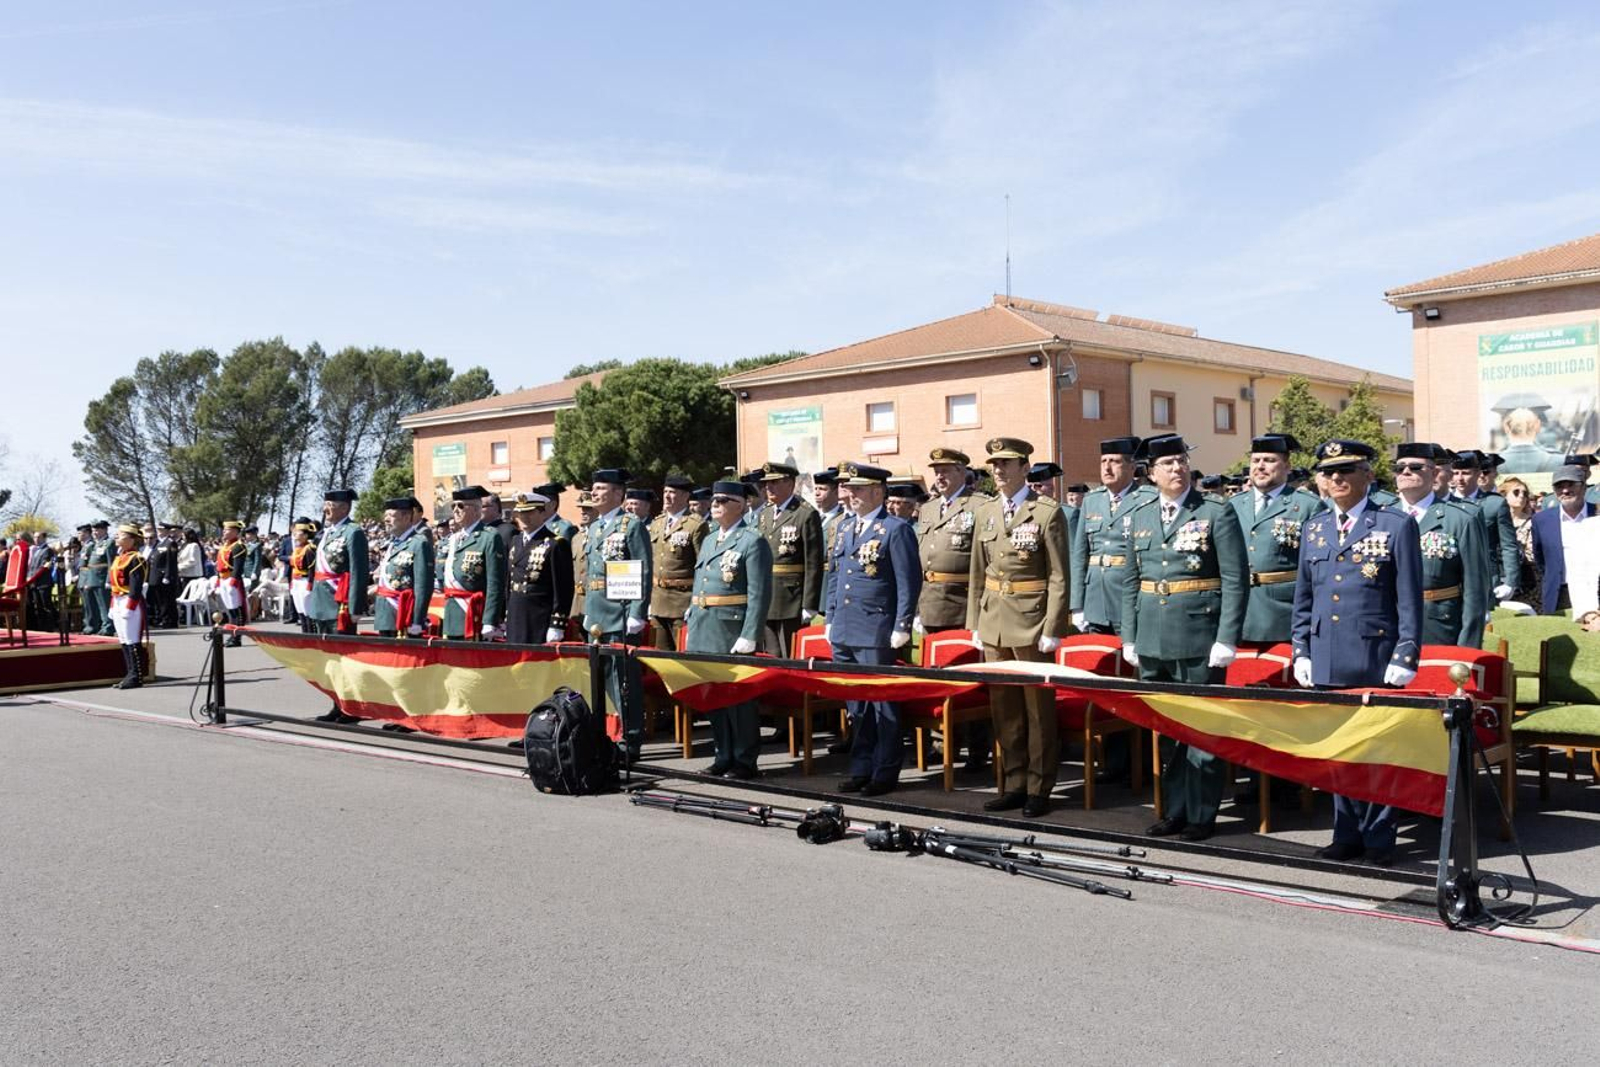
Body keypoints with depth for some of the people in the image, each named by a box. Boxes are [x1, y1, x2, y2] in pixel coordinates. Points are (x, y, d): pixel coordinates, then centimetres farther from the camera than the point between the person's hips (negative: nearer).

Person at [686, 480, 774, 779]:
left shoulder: (753, 541, -7)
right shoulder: (708, 540, 18)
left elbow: (758, 594, -12)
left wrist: (749, 637, -18)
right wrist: (690, 624, 15)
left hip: (732, 632, -7)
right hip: (704, 631, 7)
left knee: (739, 696, -1)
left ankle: (744, 761, 8)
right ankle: (723, 756, 21)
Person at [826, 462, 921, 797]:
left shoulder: (896, 529, -7)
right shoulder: (846, 528, 15)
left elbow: (909, 582, -10)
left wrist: (901, 628, -14)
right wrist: (830, 618, 16)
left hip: (876, 633, -7)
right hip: (844, 631, 7)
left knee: (881, 703, 0)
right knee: (855, 704, 12)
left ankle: (885, 773, 8)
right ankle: (861, 769, 21)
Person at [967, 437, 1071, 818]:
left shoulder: (1047, 513, -6)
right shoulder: (985, 512, 10)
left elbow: (1059, 577, -8)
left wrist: (1052, 629, -12)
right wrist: (975, 623, 11)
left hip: (1031, 623, -5)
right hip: (993, 622, 5)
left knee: (1038, 707, 3)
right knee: (1003, 707, 10)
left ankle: (1039, 788, 13)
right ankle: (1014, 783, 21)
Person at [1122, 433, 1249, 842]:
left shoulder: (1217, 513, -3)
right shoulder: (1137, 518, 10)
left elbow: (1236, 580, -6)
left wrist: (1226, 639, -12)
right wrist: (1129, 638, 9)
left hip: (1200, 638, -4)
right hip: (1153, 640, 5)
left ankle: (1201, 815, 12)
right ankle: (1175, 809, 23)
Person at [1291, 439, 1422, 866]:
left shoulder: (1396, 526, -1)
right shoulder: (1313, 529, 12)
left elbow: (1410, 601, -3)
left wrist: (1405, 656, -9)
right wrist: (1301, 652, 10)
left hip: (1376, 660, -4)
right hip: (1327, 662, 4)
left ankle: (1379, 840, 14)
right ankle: (1347, 835, 20)